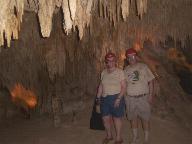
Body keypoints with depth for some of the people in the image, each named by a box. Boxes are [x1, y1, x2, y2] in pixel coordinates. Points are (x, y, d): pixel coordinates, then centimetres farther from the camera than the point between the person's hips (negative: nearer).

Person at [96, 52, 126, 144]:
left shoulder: (120, 72, -7)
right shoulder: (103, 72, 9)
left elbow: (123, 87, -10)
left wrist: (118, 98, -17)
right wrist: (98, 97, 11)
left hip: (116, 97, -5)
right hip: (104, 98, 5)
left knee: (117, 118, 4)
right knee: (105, 118, 11)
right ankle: (109, 136, 33)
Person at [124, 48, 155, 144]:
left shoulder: (143, 67, -3)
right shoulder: (126, 70, 5)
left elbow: (150, 81, -2)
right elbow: (124, 84, 11)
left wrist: (150, 95, -8)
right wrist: (124, 97, 4)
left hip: (143, 97, -2)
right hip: (130, 98, 3)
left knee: (145, 118, 3)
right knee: (133, 118, 12)